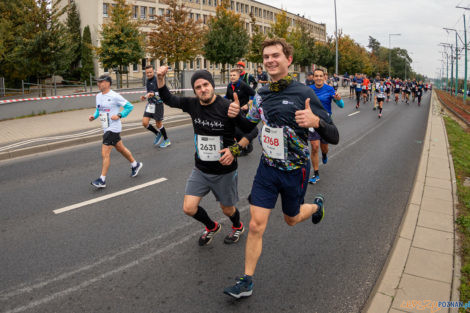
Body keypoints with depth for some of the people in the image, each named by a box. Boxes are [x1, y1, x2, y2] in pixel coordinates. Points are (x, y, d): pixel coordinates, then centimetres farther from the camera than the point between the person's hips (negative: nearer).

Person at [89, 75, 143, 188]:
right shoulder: (98, 96, 9)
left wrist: (119, 115, -19)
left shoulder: (114, 96, -14)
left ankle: (102, 180, -1)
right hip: (106, 128, 8)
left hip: (113, 128, -8)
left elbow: (129, 106, -10)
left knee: (105, 154, -9)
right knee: (121, 149, 20)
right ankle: (135, 164, 40)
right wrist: (94, 116, 3)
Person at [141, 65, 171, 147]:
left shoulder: (157, 80, -12)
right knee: (144, 123, -3)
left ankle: (167, 140, 24)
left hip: (158, 104, -7)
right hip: (150, 104, 7)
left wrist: (153, 94, -36)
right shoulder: (148, 81, 13)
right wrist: (145, 97, 12)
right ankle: (158, 134, 21)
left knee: (158, 124, 2)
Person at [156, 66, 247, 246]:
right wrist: (160, 79, -8)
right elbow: (168, 99, 8)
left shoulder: (227, 107, -20)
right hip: (200, 170, 4)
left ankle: (238, 227, 51)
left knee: (227, 209, 14)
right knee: (189, 208, -1)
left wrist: (235, 150, -28)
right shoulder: (192, 104, -6)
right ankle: (212, 227, 31)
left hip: (225, 171, -4)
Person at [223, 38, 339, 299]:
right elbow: (250, 123, 18)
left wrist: (316, 121, -42)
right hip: (267, 167, 3)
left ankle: (317, 205, 55)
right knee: (256, 225, -2)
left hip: (294, 171, -3)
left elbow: (333, 137, -20)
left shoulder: (303, 93, -18)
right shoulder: (261, 93, -2)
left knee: (291, 219, 20)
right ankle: (246, 282, 13)